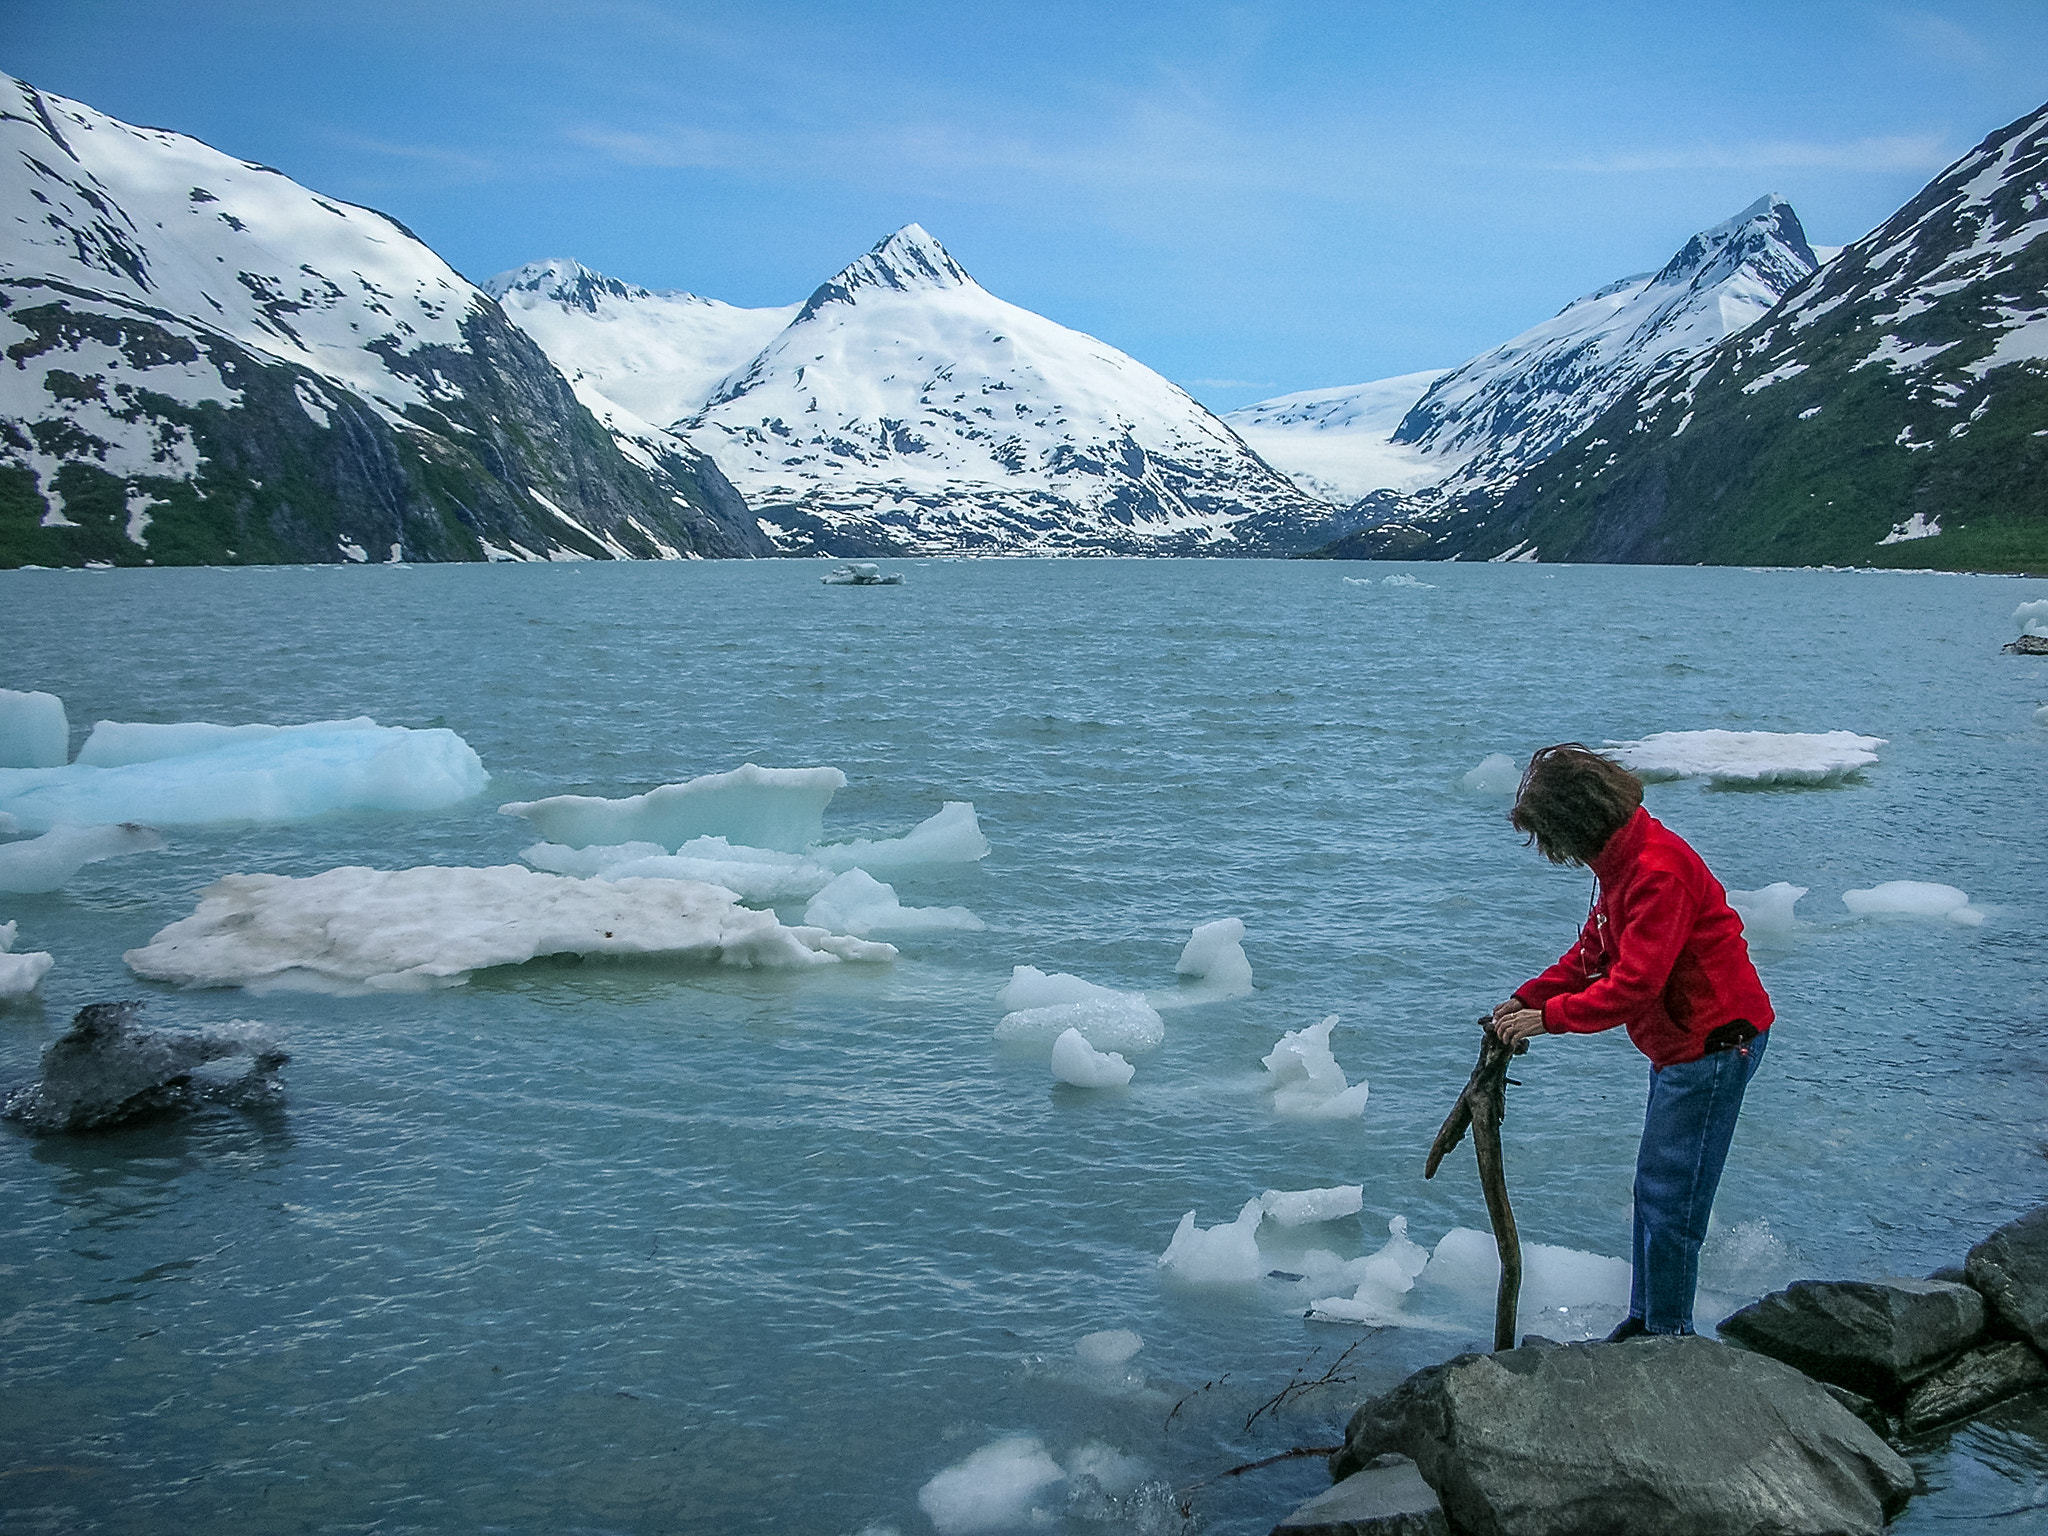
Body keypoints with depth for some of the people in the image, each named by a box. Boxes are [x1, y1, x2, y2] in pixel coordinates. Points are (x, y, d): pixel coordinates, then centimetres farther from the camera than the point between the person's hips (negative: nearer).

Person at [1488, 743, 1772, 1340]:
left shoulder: (1658, 870, -26)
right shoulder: (1621, 860, 8)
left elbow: (1636, 985, -29)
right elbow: (1593, 954, 15)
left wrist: (1549, 1017, -22)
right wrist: (1526, 998, 3)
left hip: (1714, 1043, -11)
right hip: (1681, 1044, 11)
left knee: (1669, 1201, -6)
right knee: (1650, 1192, 17)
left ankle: (1669, 1336, 5)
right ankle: (1643, 1321, 28)